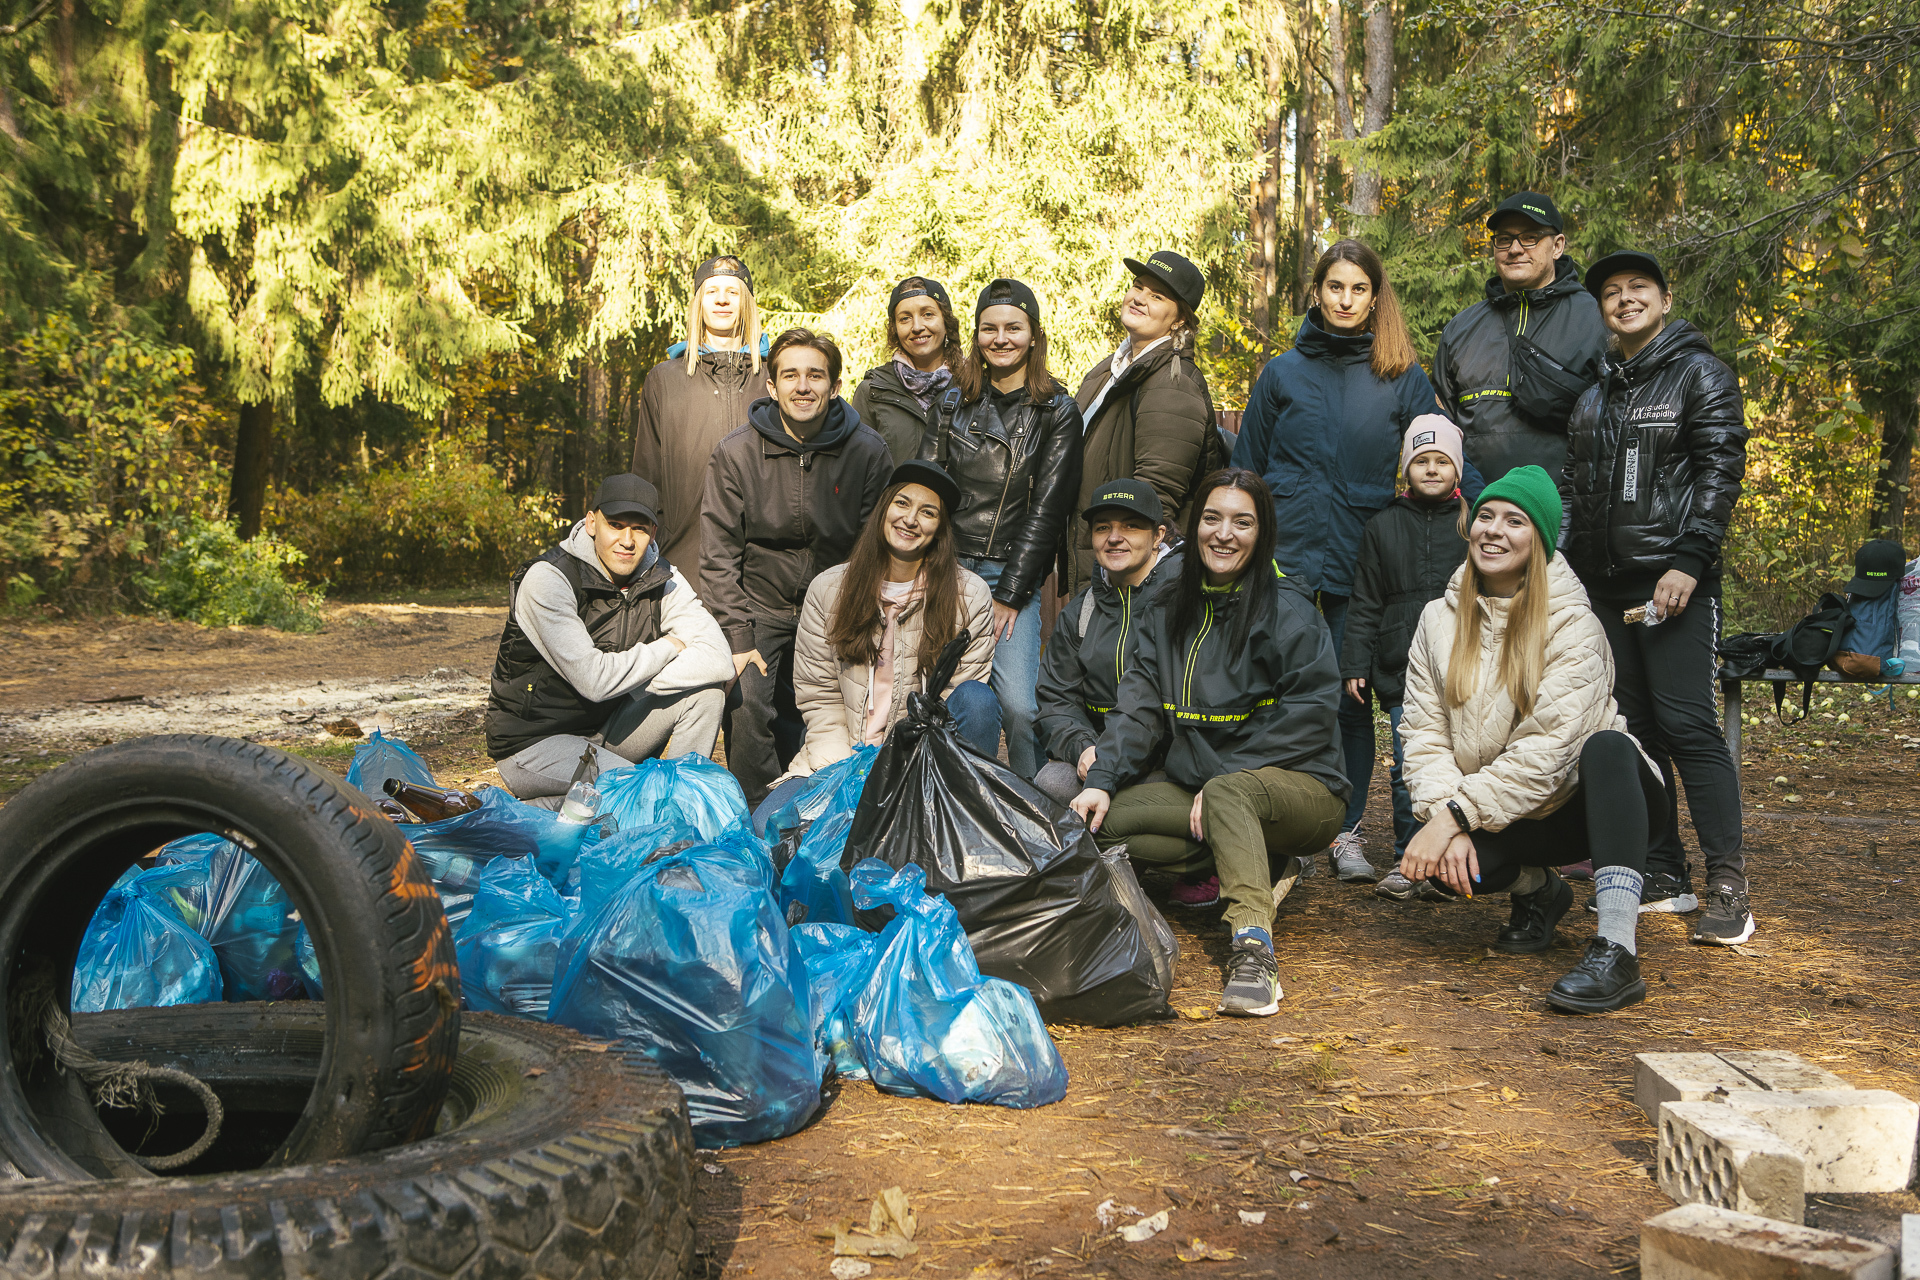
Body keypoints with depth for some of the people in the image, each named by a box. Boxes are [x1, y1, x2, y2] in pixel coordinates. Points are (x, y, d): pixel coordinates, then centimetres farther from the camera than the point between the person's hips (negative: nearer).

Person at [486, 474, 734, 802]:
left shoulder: (661, 579, -4)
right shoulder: (548, 578, -20)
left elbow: (717, 659, -15)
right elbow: (593, 680, -27)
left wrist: (633, 684, -23)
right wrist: (667, 647, -14)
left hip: (605, 731, 6)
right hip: (533, 742, -6)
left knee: (706, 691, -14)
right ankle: (537, 812, -4)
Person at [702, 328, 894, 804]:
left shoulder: (868, 452, -7)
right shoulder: (736, 453, -8)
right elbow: (719, 555, -5)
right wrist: (737, 638, -12)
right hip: (759, 608, -1)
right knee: (746, 701, -20)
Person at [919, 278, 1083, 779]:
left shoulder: (1058, 413, 2)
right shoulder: (953, 404, 11)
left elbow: (1046, 509, -2)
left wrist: (1009, 595, -7)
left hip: (1013, 577, -3)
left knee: (1018, 705, -14)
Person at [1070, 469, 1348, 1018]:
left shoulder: (1290, 612, -5)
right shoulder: (1170, 613, 12)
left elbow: (1310, 716, -12)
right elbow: (1140, 705, 4)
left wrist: (1222, 777, -17)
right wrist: (1102, 778, -12)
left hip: (1300, 787, -6)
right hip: (1200, 786, 6)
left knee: (1227, 793, -38)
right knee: (1103, 818, -19)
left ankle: (1253, 947, -46)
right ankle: (1261, 864, -11)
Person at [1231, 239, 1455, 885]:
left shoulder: (1403, 378, 7)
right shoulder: (1282, 373, 9)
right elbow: (1245, 470, 11)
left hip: (1364, 561, 0)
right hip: (1287, 559, 1)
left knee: (1351, 697, 2)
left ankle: (1346, 830, 14)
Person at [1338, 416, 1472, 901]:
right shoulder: (1384, 528, 10)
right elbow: (1366, 605, 10)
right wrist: (1355, 665, 4)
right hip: (1402, 673, 1)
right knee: (1409, 769, 1)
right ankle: (1408, 860, 13)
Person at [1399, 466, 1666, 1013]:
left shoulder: (1572, 625, -12)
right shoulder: (1439, 620, 3)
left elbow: (1548, 749, -22)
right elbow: (1424, 733, -5)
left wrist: (1456, 813, -27)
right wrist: (1445, 820, -21)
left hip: (1587, 802, -3)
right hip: (1511, 820, 3)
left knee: (1608, 745, -36)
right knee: (1446, 863, -30)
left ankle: (1616, 950, -41)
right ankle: (1537, 888, 8)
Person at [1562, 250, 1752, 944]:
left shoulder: (1699, 373, 1)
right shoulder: (1595, 389, 19)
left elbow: (1720, 470, -7)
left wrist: (1689, 561, -17)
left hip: (1673, 580, -6)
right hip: (1604, 585, 6)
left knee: (1687, 723, -13)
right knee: (1634, 728, 6)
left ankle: (1727, 886, -10)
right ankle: (1664, 877, 12)